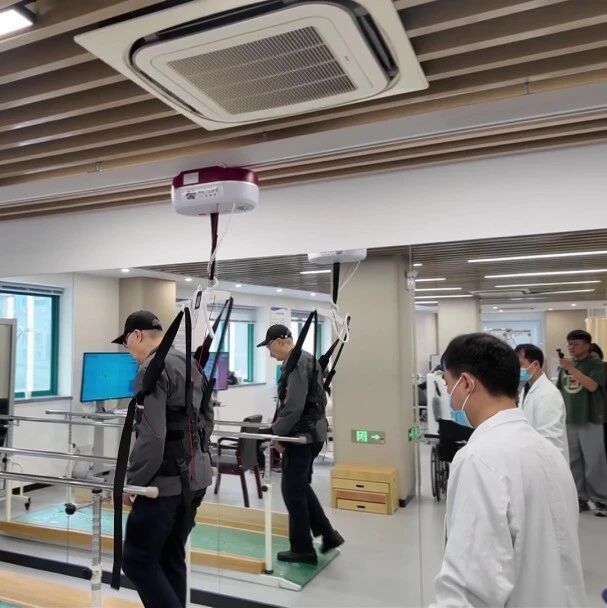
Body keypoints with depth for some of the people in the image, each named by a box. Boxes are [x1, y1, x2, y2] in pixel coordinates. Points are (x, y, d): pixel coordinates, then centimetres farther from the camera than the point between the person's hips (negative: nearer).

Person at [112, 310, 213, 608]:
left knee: (137, 560, 4)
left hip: (168, 480, -9)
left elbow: (151, 436, -22)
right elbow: (207, 418, 19)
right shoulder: (189, 363, 12)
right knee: (171, 558, 18)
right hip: (197, 475, 9)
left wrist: (132, 482, -12)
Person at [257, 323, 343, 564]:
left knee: (293, 491, 2)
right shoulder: (305, 360, 14)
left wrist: (277, 433, -13)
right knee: (301, 487, 19)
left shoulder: (297, 363, -17)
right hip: (311, 433, 10)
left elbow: (294, 406, -24)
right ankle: (328, 535, 24)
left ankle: (302, 549, 14)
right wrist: (279, 426, 16)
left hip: (301, 436, -10)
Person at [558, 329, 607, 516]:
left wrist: (572, 369, -24)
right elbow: (559, 390, 13)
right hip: (569, 420, 5)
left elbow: (592, 386, -22)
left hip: (591, 420, -5)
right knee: (573, 462, 10)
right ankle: (580, 499, 20)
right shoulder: (566, 365, 7)